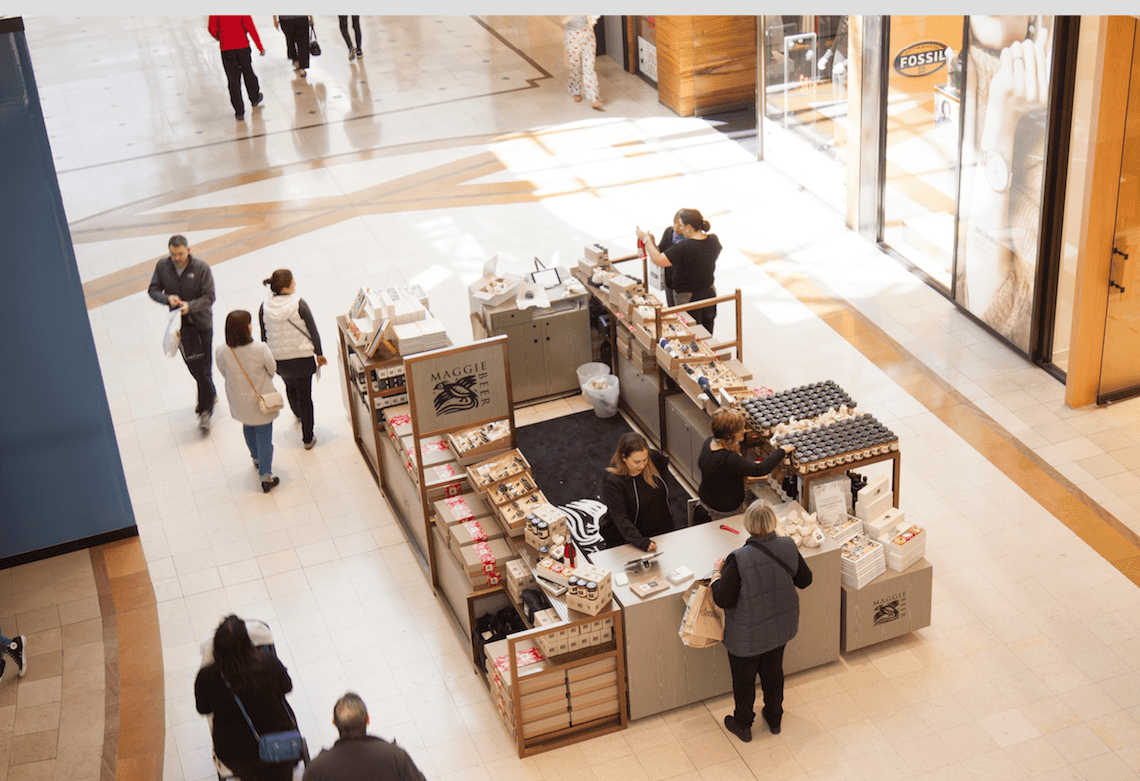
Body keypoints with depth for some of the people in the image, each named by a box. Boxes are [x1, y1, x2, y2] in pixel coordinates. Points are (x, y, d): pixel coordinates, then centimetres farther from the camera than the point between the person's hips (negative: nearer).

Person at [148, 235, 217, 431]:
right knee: (193, 365, 14)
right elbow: (153, 289, 1)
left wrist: (190, 306, -31)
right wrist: (167, 298, -20)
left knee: (204, 367, -3)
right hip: (180, 324, 4)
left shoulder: (201, 268, -16)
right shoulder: (162, 266, -6)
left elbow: (209, 296, -14)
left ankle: (206, 410, 6)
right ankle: (211, 394, 38)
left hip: (201, 321, -4)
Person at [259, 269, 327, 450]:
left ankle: (297, 413, 61)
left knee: (290, 386, 32)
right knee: (305, 396, 10)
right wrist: (319, 354, 2)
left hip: (279, 359, 4)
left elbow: (264, 337, 0)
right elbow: (313, 332, -13)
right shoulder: (299, 304, -21)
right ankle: (308, 438, 17)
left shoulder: (265, 308, -11)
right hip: (302, 358, -4)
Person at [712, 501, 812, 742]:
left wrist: (717, 574, -7)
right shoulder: (788, 547, -17)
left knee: (744, 679, 20)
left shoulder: (739, 559, -32)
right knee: (774, 671, 28)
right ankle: (774, 718, 48)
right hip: (781, 627, 5)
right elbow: (804, 580, -1)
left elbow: (723, 600, -23)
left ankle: (743, 725, 40)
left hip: (747, 635, -4)